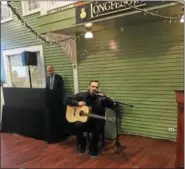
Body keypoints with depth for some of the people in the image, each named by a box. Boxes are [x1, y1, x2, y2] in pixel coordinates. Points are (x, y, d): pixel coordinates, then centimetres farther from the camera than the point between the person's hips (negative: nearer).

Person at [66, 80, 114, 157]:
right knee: (77, 126, -29)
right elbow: (68, 100, 2)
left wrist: (105, 97, -28)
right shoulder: (82, 95, -1)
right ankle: (82, 143, 5)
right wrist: (78, 103, -15)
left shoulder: (101, 96, -4)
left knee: (98, 128, -31)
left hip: (97, 120, 0)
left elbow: (112, 105, -11)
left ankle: (93, 147, 0)